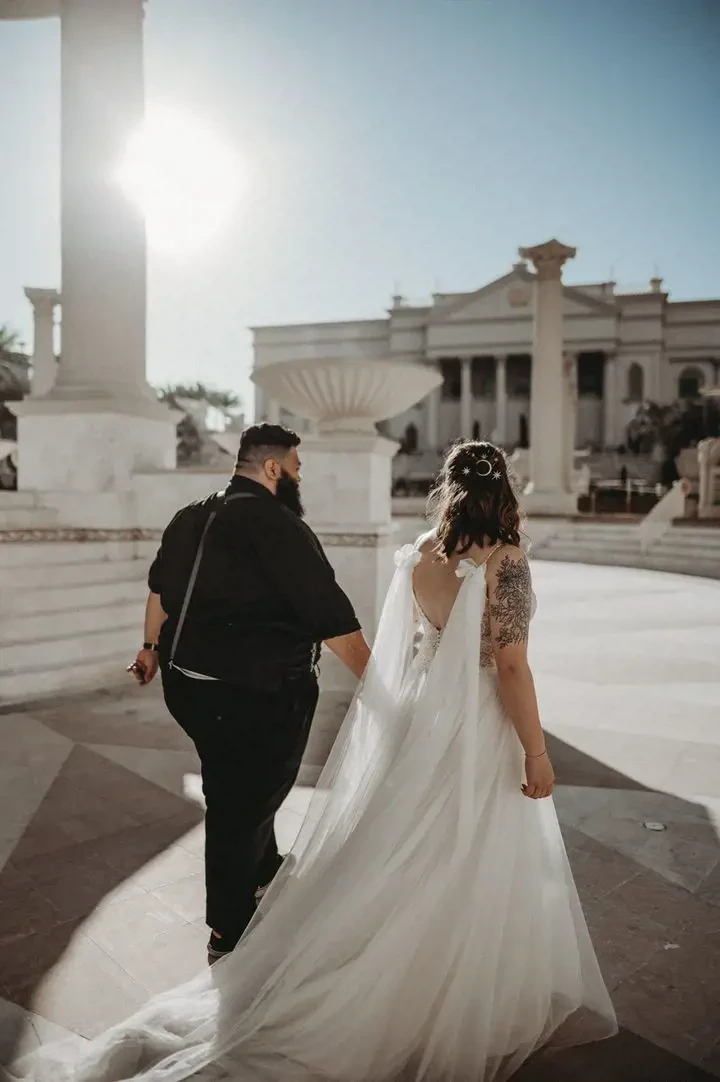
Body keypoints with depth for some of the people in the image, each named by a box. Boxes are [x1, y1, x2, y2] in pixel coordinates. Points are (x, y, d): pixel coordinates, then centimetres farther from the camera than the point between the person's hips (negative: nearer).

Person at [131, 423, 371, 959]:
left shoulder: (190, 518, 8)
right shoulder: (278, 524, -18)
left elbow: (161, 588, 22)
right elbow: (331, 615, -19)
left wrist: (153, 647, 37)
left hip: (189, 680, 9)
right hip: (255, 693, -8)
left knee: (234, 789, 26)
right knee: (246, 801, 8)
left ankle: (265, 870, 50)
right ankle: (231, 934, 25)